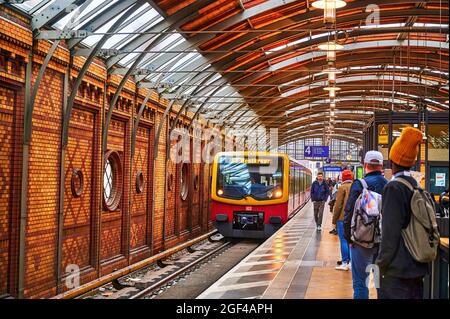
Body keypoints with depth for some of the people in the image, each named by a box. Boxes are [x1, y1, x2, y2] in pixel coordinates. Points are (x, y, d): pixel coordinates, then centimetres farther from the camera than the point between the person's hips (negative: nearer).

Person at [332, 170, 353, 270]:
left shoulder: (342, 188, -9)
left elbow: (338, 205, -10)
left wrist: (334, 220, -4)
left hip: (343, 218, -6)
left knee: (343, 240, -1)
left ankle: (344, 263, 0)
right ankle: (351, 261, 17)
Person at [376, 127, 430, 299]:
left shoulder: (394, 188, -15)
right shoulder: (417, 186, 7)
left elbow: (390, 232, -17)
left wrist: (382, 264, -10)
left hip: (397, 270, -8)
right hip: (416, 266, 8)